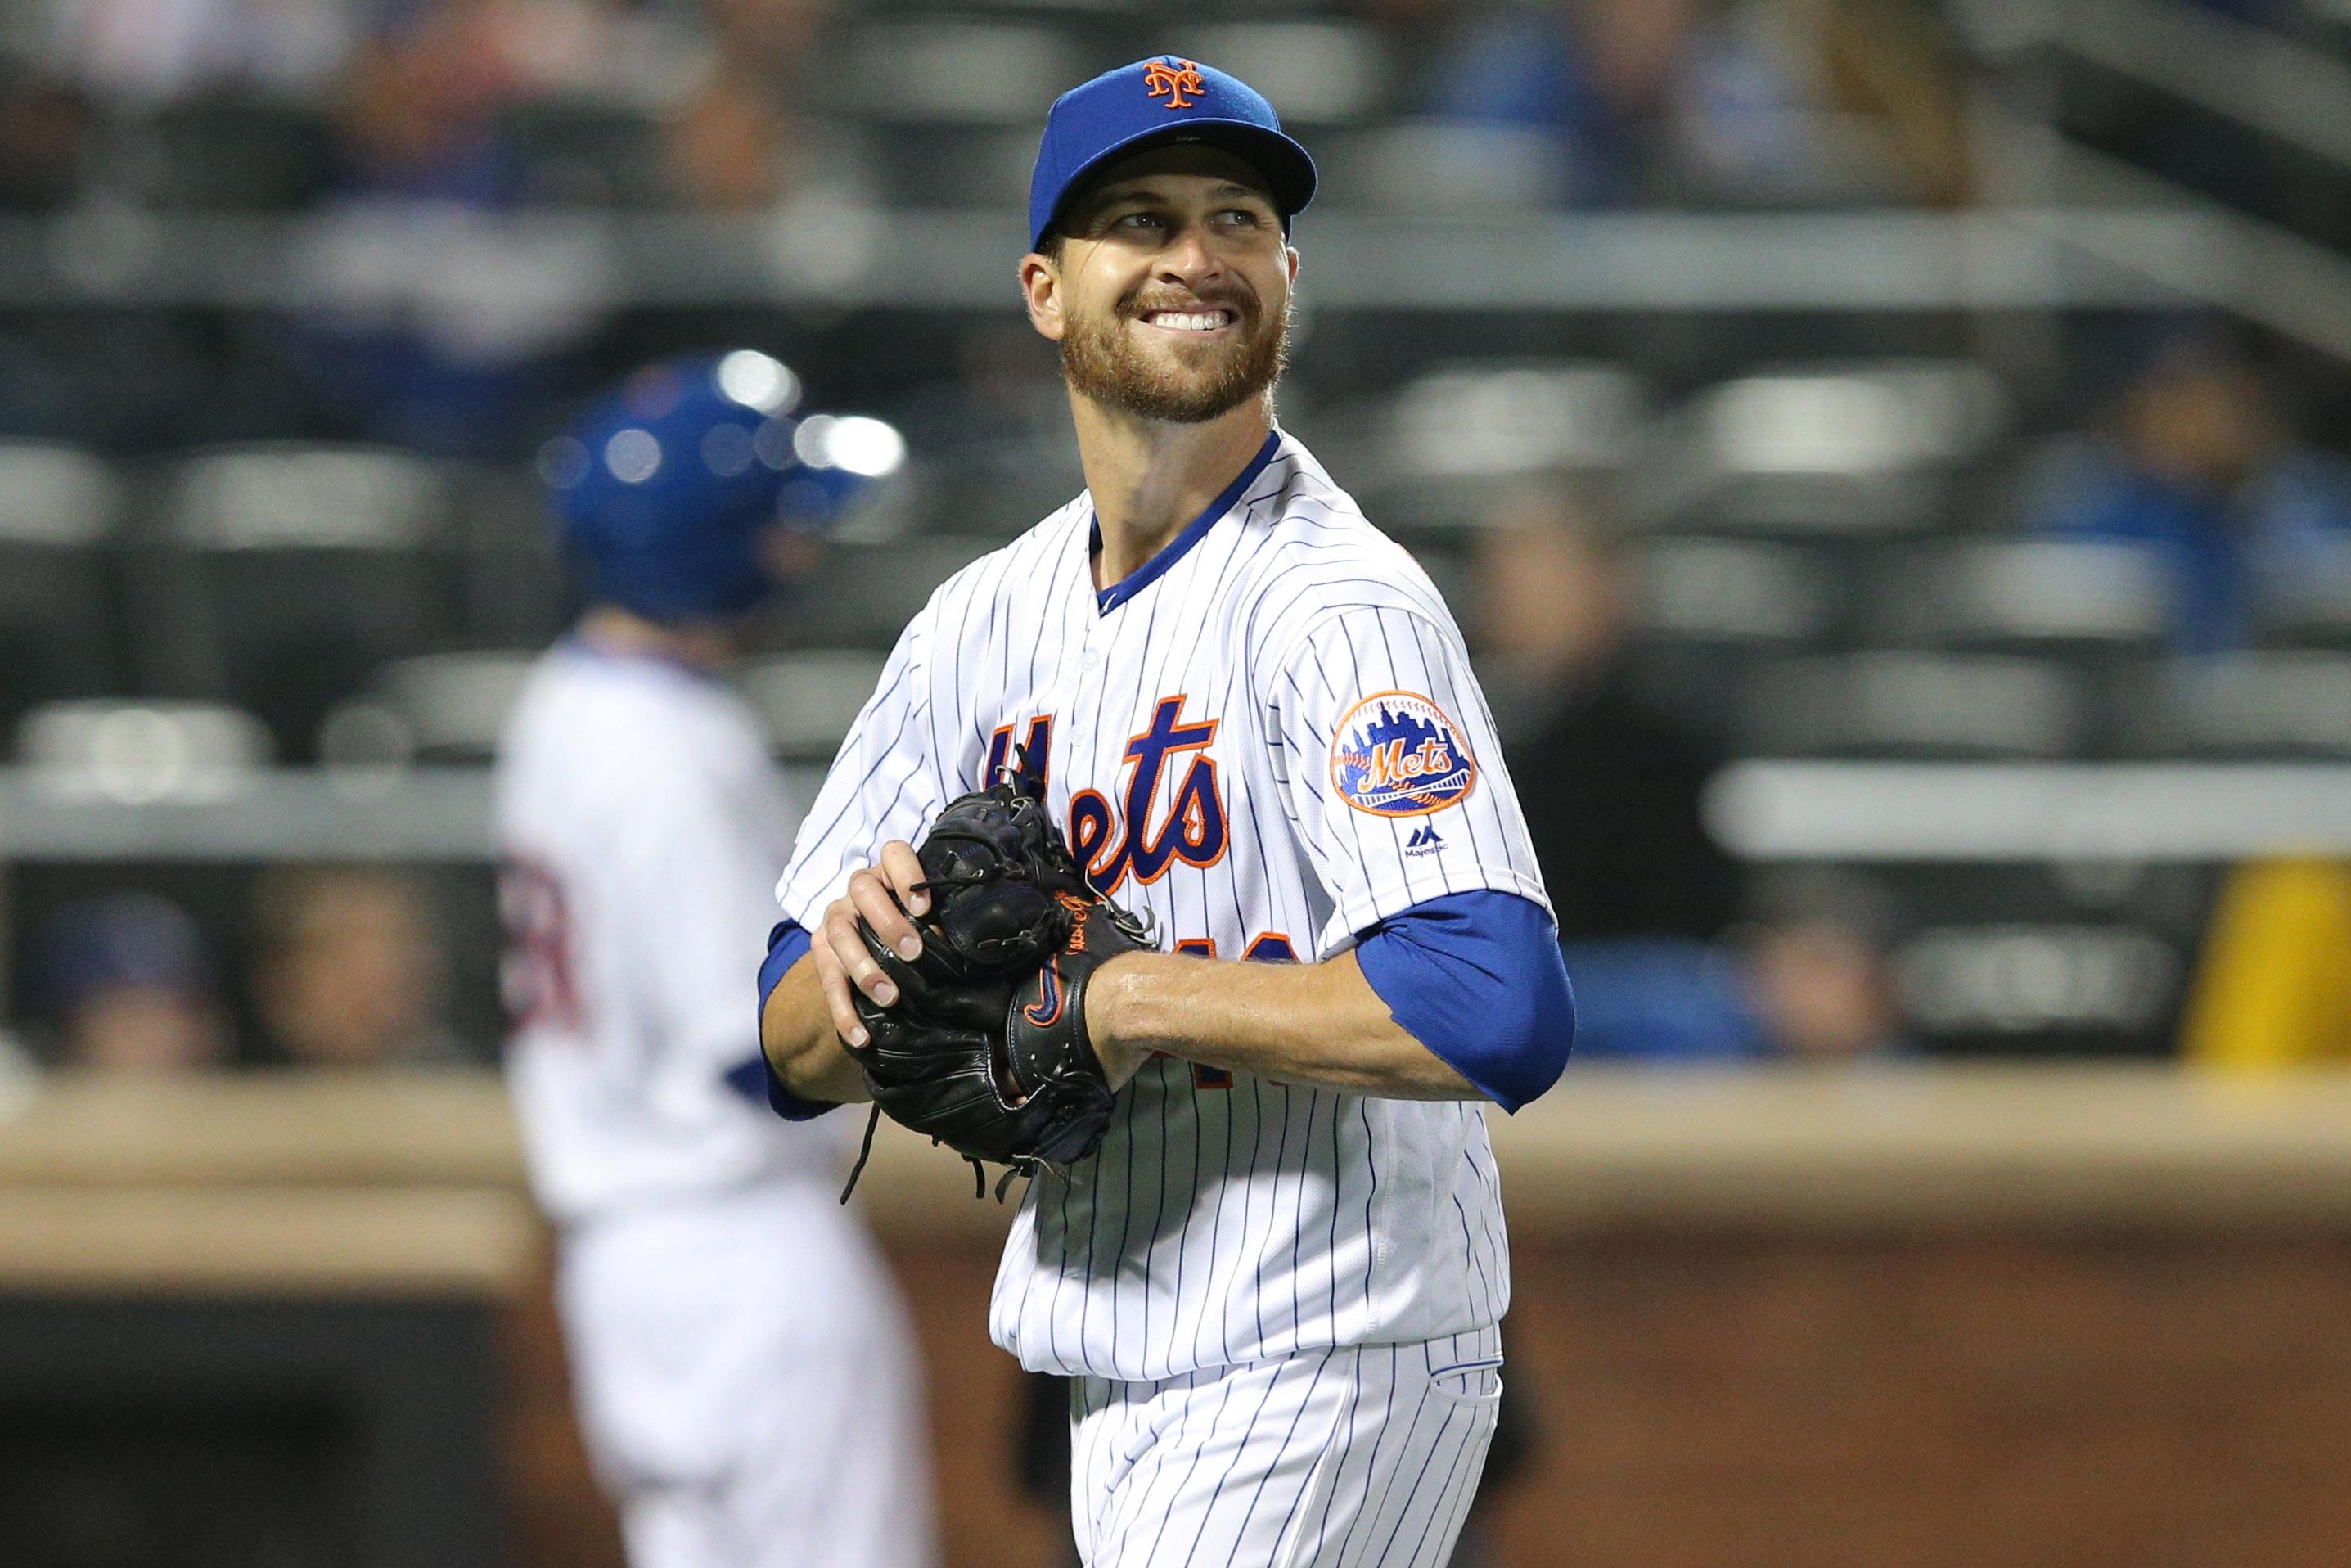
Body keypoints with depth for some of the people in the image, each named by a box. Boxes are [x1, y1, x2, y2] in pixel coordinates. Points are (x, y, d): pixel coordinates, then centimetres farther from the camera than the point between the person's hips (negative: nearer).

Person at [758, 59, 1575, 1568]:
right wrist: (861, 941, -12)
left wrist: (1127, 994, -21)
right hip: (1119, 1385, 8)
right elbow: (800, 1058, 12)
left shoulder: (1337, 606, -14)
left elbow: (1504, 1015, -29)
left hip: (1328, 1378, -8)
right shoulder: (986, 622, 10)